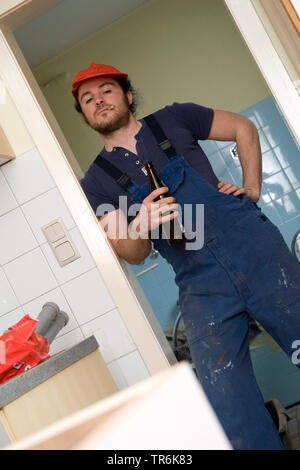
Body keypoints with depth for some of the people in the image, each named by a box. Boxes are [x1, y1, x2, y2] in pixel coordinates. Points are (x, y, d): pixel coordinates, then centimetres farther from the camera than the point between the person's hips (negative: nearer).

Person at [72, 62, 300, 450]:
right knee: (232, 417, -6)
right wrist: (141, 224, -19)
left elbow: (244, 129, 19)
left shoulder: (173, 120, 10)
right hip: (201, 290, 0)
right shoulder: (96, 183, 9)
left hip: (257, 250, 1)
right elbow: (132, 254, 3)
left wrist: (251, 189, 7)